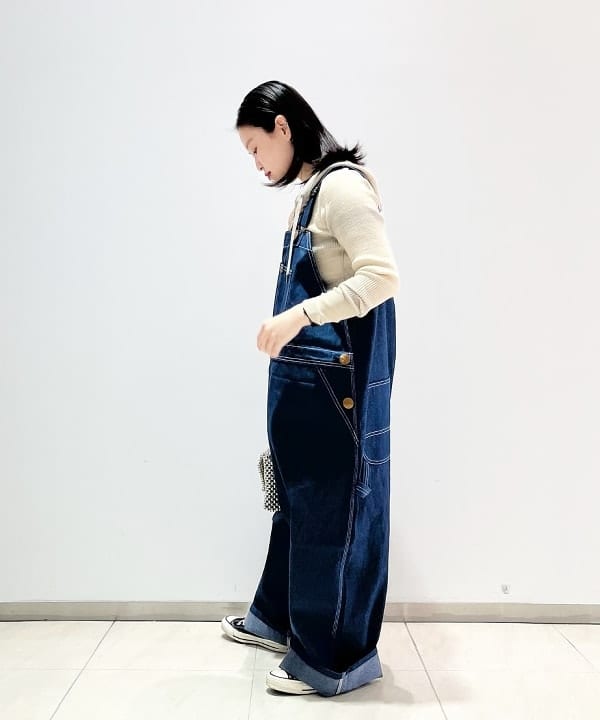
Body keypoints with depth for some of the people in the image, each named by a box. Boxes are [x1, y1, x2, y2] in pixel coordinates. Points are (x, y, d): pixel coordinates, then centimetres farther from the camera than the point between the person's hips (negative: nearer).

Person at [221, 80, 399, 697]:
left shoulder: (341, 185, -13)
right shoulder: (312, 190, 14)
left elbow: (383, 276, -22)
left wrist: (298, 315, -24)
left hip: (338, 382, -10)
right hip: (308, 378, 10)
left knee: (335, 506, 1)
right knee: (298, 495, 19)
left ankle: (336, 659, 19)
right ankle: (279, 618, 38)